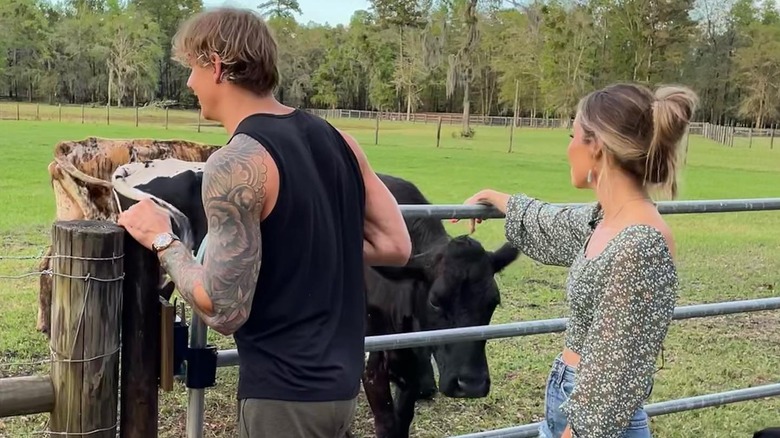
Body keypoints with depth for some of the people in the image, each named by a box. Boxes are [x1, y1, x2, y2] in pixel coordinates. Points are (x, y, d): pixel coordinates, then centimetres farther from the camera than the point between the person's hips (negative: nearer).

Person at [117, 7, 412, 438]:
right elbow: (396, 246, 6)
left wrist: (161, 240, -7)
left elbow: (224, 310, -21)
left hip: (286, 392, -7)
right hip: (338, 380, 8)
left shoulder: (235, 165, -19)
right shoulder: (336, 139, 3)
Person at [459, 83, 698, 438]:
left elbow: (616, 377, -23)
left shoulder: (641, 246, -25)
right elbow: (552, 227, 25)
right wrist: (492, 198, 38)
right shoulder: (605, 220, 2)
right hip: (568, 403, 8)